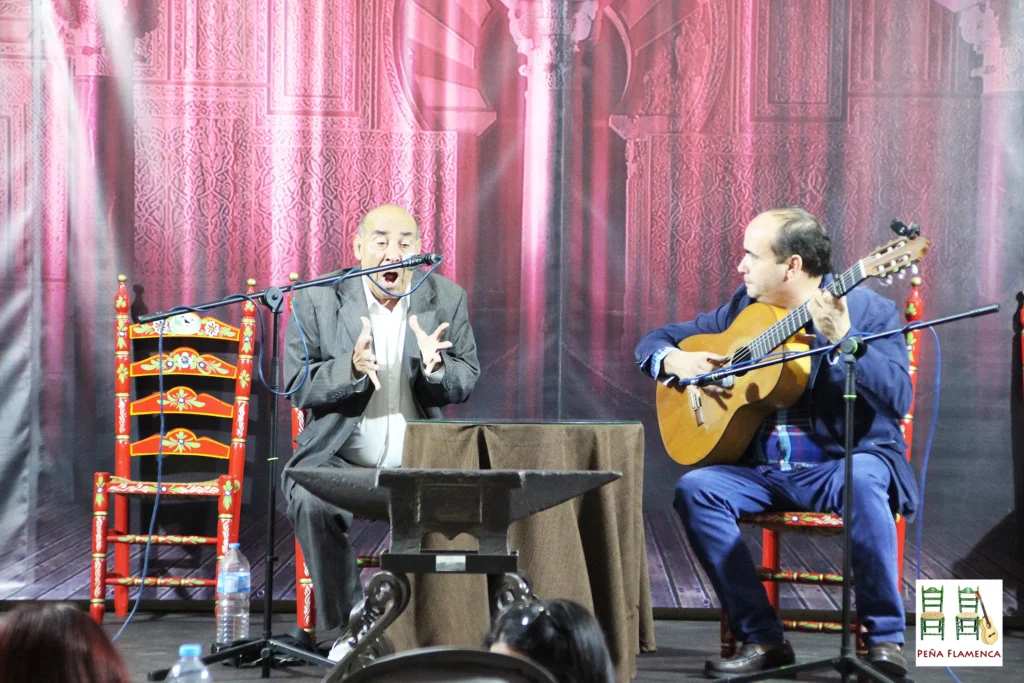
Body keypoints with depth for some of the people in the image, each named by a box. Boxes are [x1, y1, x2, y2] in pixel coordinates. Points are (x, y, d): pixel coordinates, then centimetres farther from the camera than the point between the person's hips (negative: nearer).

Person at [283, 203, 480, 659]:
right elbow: (297, 386, -6)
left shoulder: (447, 299, 3)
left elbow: (466, 384, 5)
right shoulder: (317, 300, -3)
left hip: (420, 464, 2)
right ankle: (350, 624, -12)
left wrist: (436, 366, -19)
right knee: (311, 502, -33)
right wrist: (352, 368, -25)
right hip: (339, 460, -2)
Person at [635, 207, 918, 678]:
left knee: (864, 480, -37)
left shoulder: (868, 309, -5)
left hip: (847, 463, -5)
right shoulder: (744, 308, 10)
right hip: (765, 472, 5)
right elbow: (655, 341, 16)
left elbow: (897, 399, -18)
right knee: (694, 490, -21)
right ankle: (761, 638, -15)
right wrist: (674, 360, -7)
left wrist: (841, 337, -29)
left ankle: (885, 638, -22)